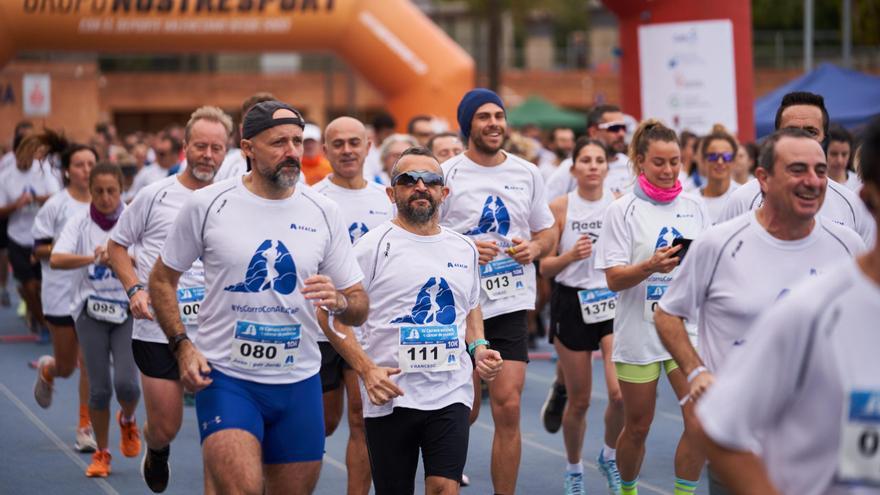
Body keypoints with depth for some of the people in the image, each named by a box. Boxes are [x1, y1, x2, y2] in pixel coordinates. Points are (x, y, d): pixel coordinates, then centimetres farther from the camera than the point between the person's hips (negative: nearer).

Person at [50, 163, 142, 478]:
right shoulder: (80, 224, -2)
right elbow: (56, 259, -17)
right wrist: (92, 258, -33)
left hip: (128, 311, -1)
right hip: (91, 312, 1)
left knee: (126, 382, -14)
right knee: (99, 388, -1)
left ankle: (128, 421, 22)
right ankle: (101, 453, 19)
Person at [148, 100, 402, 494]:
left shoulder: (323, 213, 4)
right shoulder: (207, 205, -4)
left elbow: (359, 308, 8)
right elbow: (162, 279, 6)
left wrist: (339, 302, -16)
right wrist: (182, 346, -7)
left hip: (299, 383, 4)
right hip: (225, 377, -4)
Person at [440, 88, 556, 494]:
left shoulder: (527, 174, 9)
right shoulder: (446, 174, -3)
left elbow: (547, 233, 18)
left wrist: (534, 248, -4)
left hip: (511, 305, 2)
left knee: (508, 407, -6)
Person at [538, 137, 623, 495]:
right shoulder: (560, 207, -3)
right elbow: (545, 268, 0)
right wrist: (570, 256, -18)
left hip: (614, 302, 1)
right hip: (572, 306, -1)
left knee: (620, 393, -16)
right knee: (579, 401, 5)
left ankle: (609, 456, 12)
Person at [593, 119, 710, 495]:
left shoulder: (694, 206, 6)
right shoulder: (623, 210, -4)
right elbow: (614, 279, -10)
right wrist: (651, 266, -27)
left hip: (688, 327, 2)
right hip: (640, 330, -2)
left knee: (701, 422, -12)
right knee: (637, 428, 8)